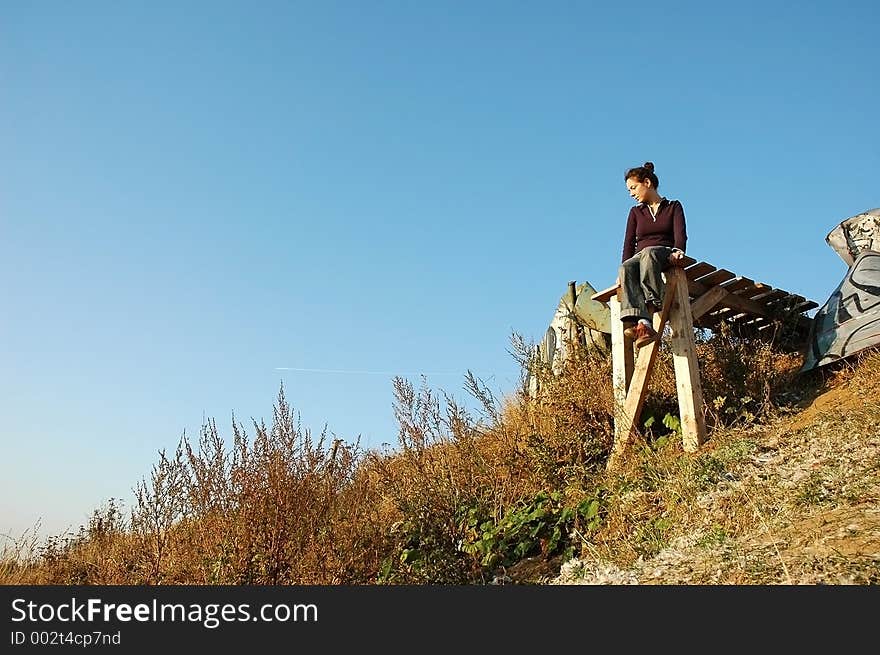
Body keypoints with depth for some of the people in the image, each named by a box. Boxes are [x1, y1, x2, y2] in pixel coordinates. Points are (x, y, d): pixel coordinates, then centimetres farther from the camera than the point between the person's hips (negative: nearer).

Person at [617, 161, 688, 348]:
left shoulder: (673, 206, 18)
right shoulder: (636, 212, 25)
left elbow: (680, 233, -1)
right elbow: (629, 243, 10)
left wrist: (678, 251, -24)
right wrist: (624, 266, -9)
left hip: (666, 255, -2)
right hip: (640, 258, 2)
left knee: (649, 253, -40)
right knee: (626, 268, -38)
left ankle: (652, 303, -53)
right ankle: (641, 322, -60)